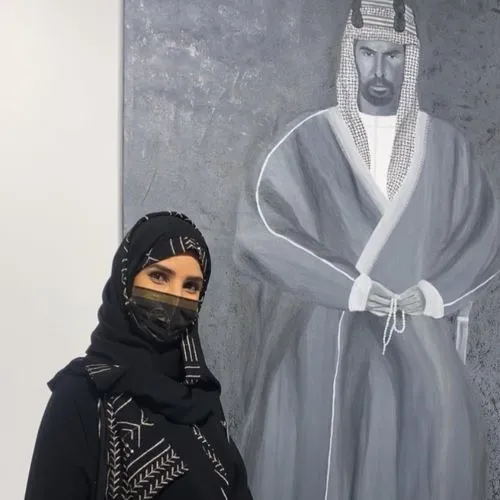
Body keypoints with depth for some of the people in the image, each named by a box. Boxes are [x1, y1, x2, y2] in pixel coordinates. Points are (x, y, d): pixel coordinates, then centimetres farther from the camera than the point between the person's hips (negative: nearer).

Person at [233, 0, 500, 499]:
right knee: (321, 451, -1)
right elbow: (258, 228, -11)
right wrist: (348, 286, -16)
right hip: (324, 335, -2)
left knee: (436, 447, -8)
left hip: (418, 339, 2)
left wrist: (435, 291, -7)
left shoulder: (446, 145, 7)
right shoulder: (308, 140, -2)